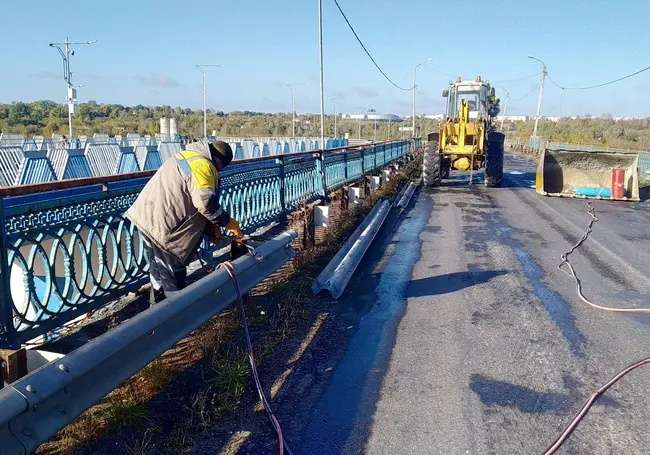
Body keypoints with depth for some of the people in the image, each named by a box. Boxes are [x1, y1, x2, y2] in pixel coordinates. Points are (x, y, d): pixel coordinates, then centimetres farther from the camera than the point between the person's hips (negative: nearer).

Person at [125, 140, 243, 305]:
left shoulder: (191, 157, 19)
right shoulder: (202, 165, -15)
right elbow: (206, 202, -24)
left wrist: (211, 225, 11)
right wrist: (227, 222, -9)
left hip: (148, 217, 11)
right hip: (161, 224, -11)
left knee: (159, 267, 25)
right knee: (173, 271, 1)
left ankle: (158, 304, 40)